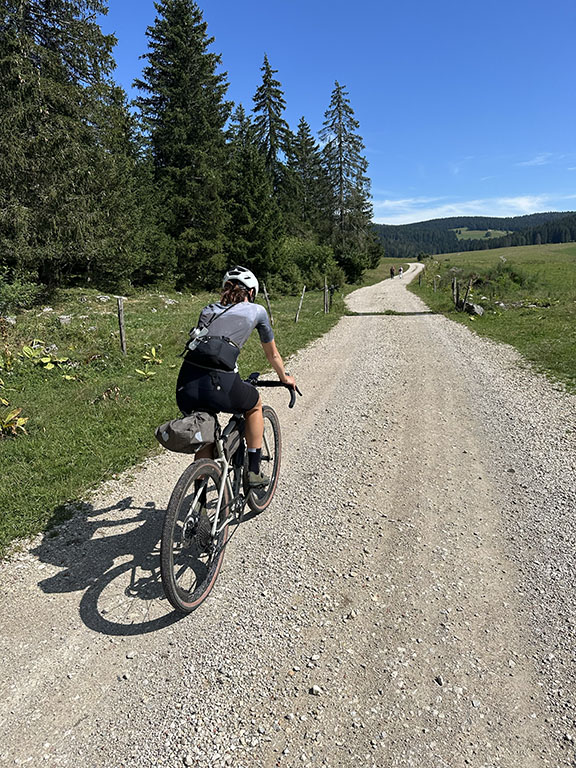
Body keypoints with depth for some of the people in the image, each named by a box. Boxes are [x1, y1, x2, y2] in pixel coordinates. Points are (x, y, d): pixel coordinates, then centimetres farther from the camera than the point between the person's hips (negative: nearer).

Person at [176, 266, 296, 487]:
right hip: (218, 386, -4)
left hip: (186, 386, 4)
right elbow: (272, 355, 27)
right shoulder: (256, 311, 15)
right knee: (255, 404, 29)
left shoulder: (207, 310, 25)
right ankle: (254, 471, 31)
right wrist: (284, 378, 46)